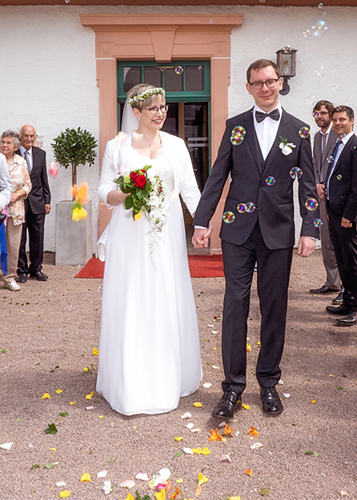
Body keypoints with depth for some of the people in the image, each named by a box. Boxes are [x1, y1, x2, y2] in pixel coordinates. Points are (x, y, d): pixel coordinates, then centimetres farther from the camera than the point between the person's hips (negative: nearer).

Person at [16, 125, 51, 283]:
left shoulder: (40, 154, 9)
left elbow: (44, 179, 11)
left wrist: (47, 200, 7)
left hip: (37, 202, 3)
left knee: (37, 238, 7)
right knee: (20, 239, 3)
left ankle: (36, 269, 19)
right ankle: (22, 270, 14)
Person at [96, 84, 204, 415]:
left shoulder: (176, 145, 8)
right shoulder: (117, 146, 4)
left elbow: (190, 190, 2)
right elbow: (104, 192, 4)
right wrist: (123, 194, -18)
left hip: (166, 233, 2)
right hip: (130, 235, -1)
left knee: (168, 302, 6)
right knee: (130, 304, 1)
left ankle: (169, 378, 22)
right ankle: (131, 384, 14)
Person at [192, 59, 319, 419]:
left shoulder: (298, 130, 8)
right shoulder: (235, 126, 8)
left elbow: (307, 184, 6)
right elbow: (217, 176, 6)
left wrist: (309, 230, -4)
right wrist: (201, 221, 0)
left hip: (278, 231, 1)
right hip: (238, 230, 0)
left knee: (274, 307, 7)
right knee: (235, 304, 0)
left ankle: (269, 383, 24)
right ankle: (233, 386, 11)